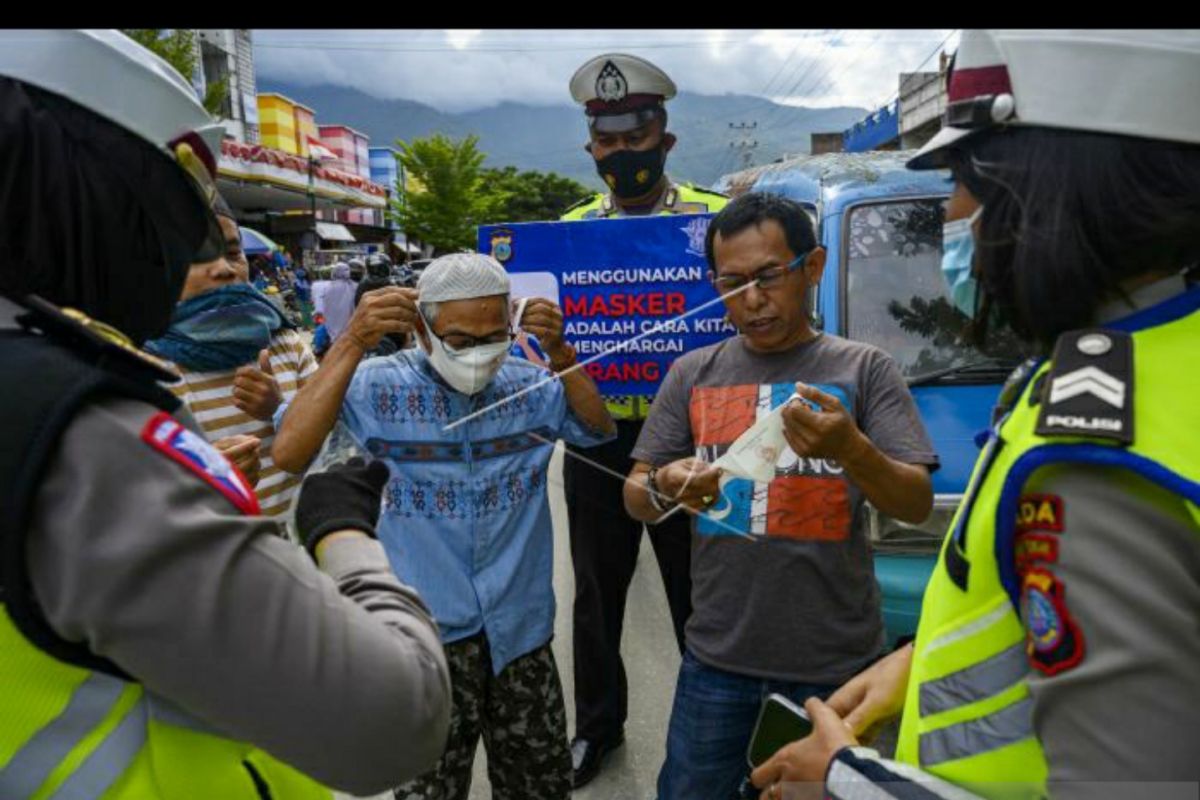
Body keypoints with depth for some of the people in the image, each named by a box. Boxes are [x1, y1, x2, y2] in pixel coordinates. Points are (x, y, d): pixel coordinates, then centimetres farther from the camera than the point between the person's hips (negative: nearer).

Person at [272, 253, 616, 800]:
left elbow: (598, 429, -3)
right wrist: (352, 344, -28)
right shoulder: (380, 390, -13)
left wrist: (560, 352, -18)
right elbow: (289, 454, -21)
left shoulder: (528, 385, -1)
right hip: (428, 636, -3)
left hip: (520, 630, 4)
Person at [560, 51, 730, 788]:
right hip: (596, 444, 3)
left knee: (698, 596, 12)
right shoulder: (571, 227, 6)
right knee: (598, 596, 17)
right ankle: (598, 724, 39)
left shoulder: (715, 217, -3)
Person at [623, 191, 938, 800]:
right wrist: (665, 488, -18)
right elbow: (635, 499, 5)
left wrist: (850, 448, -26)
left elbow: (917, 505, -7)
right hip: (718, 657, 2)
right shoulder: (692, 374, 5)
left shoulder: (864, 369, -2)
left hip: (836, 663, -1)